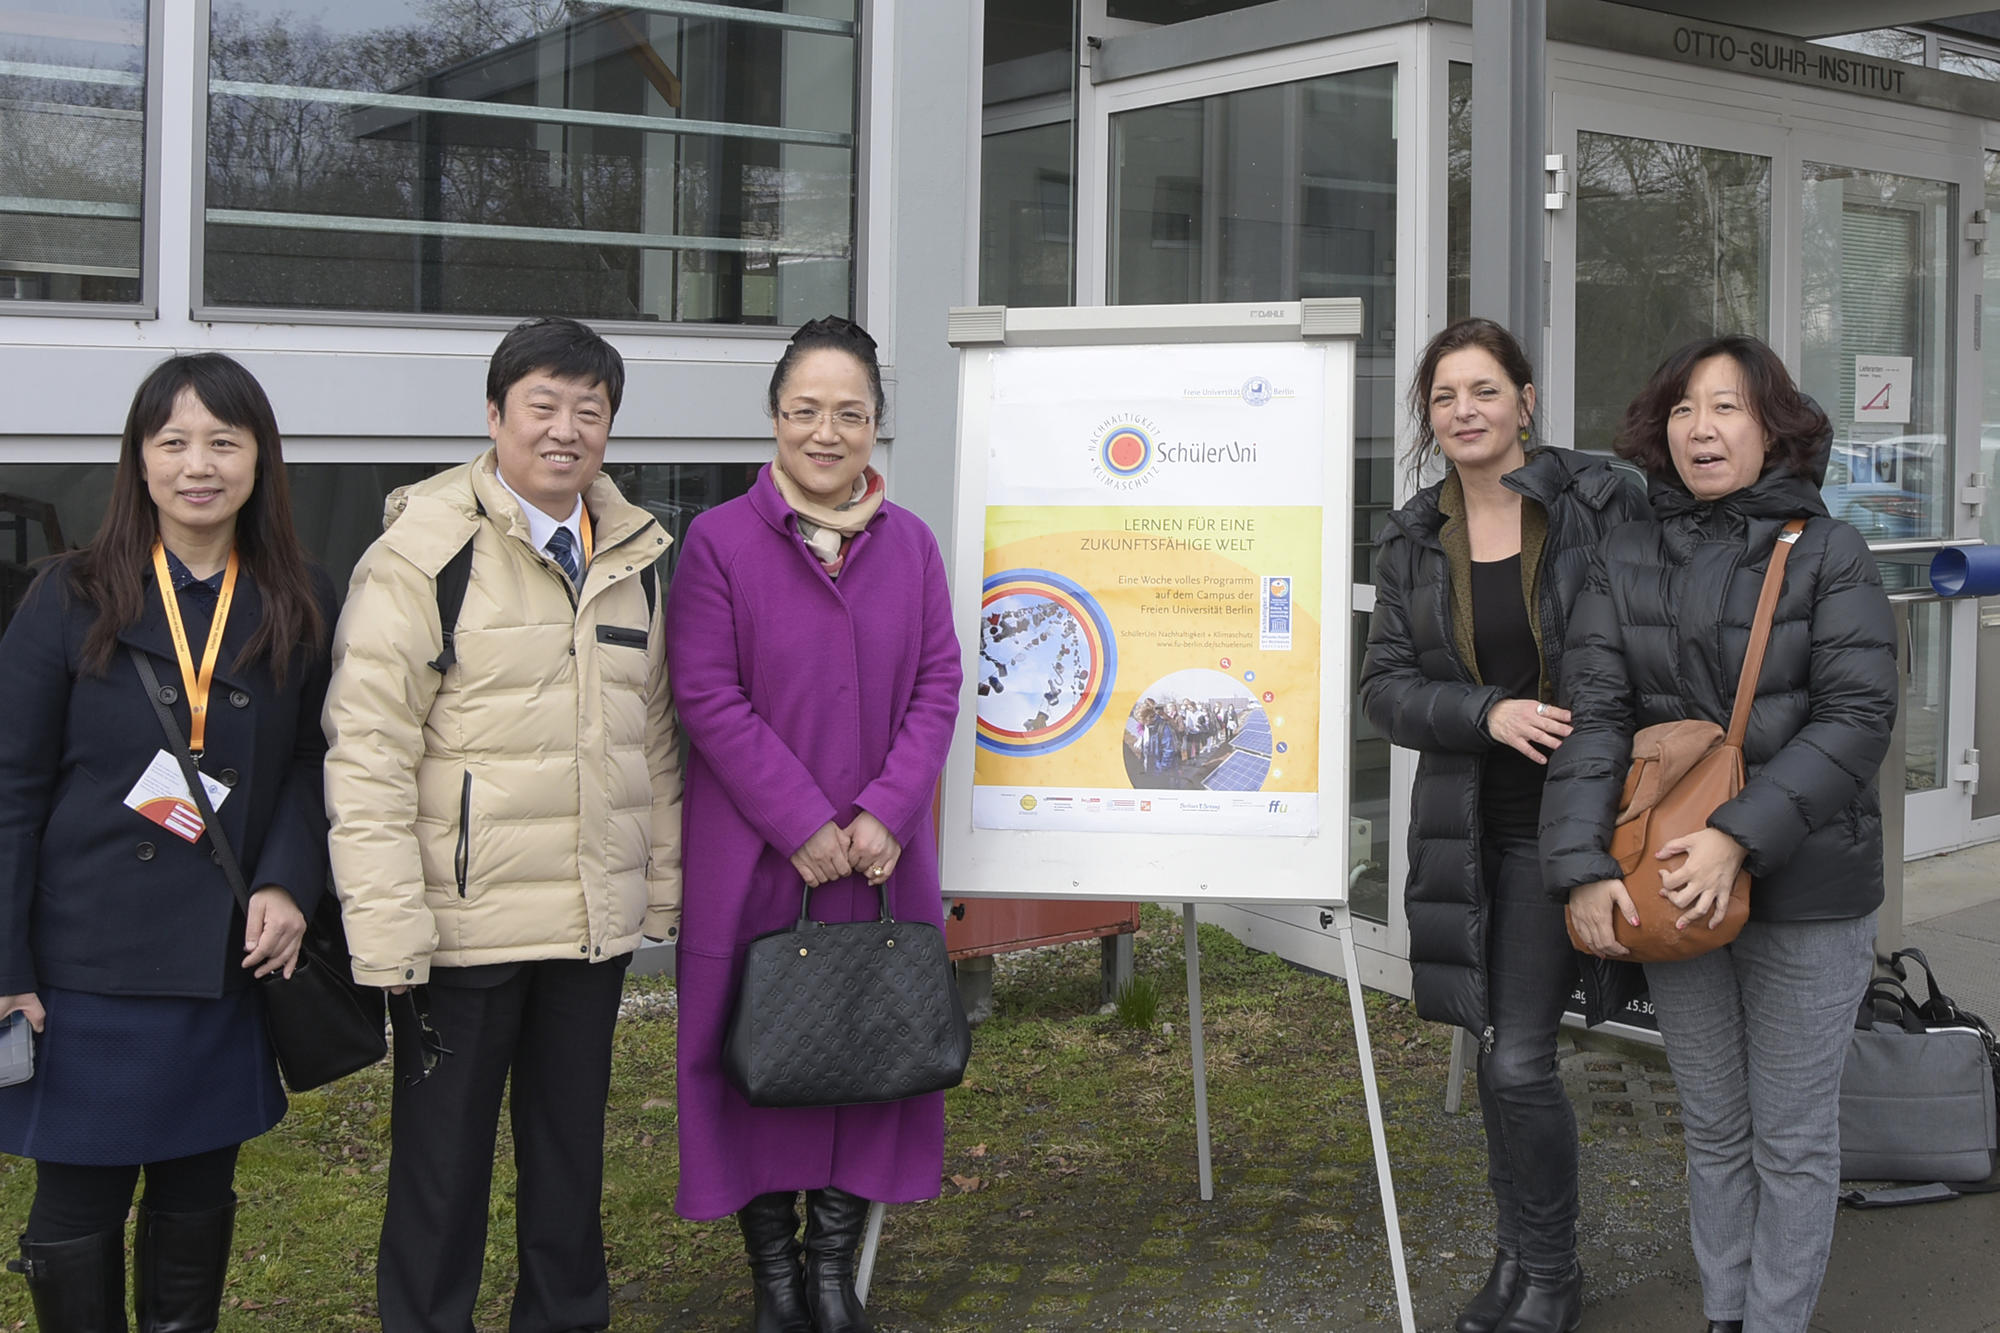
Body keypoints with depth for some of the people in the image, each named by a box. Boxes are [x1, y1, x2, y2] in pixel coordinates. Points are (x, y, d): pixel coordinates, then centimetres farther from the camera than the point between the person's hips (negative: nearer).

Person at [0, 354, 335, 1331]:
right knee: (79, 1203, 6)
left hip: (229, 958, 2)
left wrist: (289, 883, -11)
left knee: (199, 1193, 14)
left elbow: (311, 763, 7)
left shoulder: (302, 607, 2)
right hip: (89, 959, -2)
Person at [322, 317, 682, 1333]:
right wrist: (388, 930, -18)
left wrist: (661, 883, 14)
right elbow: (365, 747, -13)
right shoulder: (424, 548, -9)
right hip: (465, 920, -5)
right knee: (443, 1154, 6)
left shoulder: (631, 554, 11)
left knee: (572, 1143, 17)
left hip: (597, 917, 6)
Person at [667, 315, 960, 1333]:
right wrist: (803, 826, -15)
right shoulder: (719, 541, -5)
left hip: (884, 855, 3)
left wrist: (886, 812, -11)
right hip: (756, 857, -3)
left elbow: (937, 686, 2)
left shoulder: (910, 544, 6)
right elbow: (708, 696, -10)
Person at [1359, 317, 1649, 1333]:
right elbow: (1385, 687, 1)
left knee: (1519, 1057, -8)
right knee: (1497, 1045, 13)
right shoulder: (1411, 537, 5)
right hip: (1467, 822, 4)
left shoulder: (1600, 502, -6)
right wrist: (1489, 713, -16)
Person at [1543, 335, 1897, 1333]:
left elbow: (1856, 717, -13)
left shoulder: (1828, 554, -6)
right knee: (1712, 1128, 17)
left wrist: (1740, 836, -23)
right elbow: (1594, 717, -3)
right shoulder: (1626, 561, 3)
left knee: (1792, 1136, 8)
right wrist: (1584, 867, -15)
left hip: (1805, 890, -3)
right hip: (1670, 884, 3)